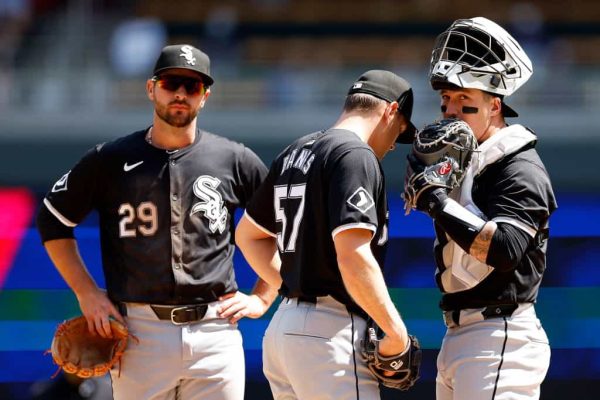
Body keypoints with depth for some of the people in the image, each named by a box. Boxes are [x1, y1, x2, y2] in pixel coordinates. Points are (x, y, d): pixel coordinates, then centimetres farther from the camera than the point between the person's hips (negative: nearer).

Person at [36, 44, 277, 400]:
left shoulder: (234, 160, 6)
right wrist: (86, 292, 6)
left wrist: (262, 298, 9)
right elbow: (53, 220, 14)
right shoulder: (112, 160, 4)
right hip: (138, 330, -1)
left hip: (214, 330, 1)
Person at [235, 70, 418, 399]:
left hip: (282, 326, 9)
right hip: (330, 331, -9)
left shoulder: (294, 154, 17)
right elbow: (353, 257, -22)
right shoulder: (356, 156, -11)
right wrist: (396, 333, -15)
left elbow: (248, 234, 29)